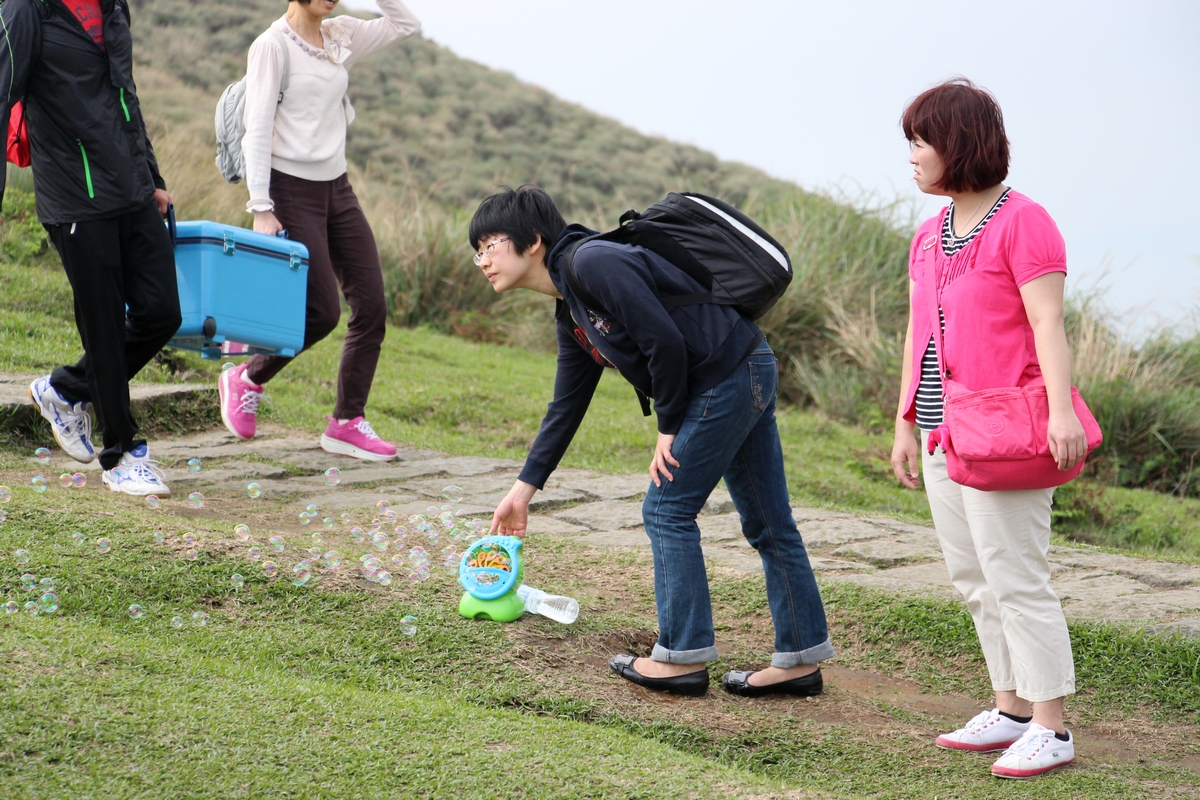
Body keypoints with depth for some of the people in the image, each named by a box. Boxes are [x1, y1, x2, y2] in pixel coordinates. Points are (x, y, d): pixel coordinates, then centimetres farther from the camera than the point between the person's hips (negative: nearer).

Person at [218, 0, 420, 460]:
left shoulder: (340, 37, 9)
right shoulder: (273, 45, -9)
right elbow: (257, 130, -13)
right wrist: (261, 207, -18)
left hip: (337, 189, 7)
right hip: (292, 191, -7)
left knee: (372, 307, -1)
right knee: (322, 312, -9)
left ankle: (347, 423, 7)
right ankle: (246, 379, 15)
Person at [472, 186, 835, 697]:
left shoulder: (593, 263, -15)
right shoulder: (571, 315, 16)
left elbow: (665, 341, -20)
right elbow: (565, 409, 23)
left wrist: (669, 427, -8)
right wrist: (523, 490, 24)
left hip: (728, 376, -10)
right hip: (750, 375, 10)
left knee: (667, 510, -1)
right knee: (767, 524, 13)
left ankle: (683, 656, 6)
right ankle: (800, 659, 20)